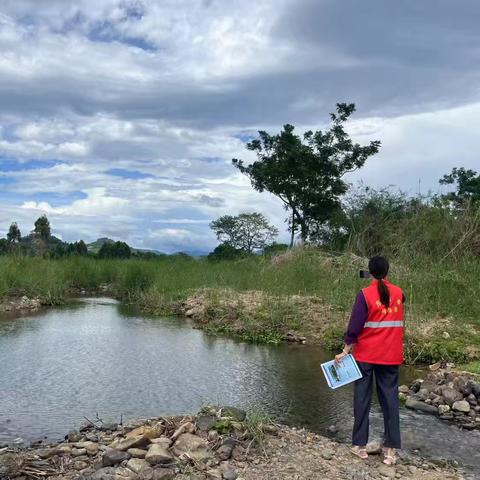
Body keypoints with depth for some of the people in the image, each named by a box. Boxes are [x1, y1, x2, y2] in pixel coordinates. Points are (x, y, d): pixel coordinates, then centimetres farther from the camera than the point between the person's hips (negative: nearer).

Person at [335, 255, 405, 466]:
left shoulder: (365, 294, -11)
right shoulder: (398, 292, 2)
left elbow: (355, 326, -13)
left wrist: (345, 351, -8)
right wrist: (384, 286, 30)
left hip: (366, 355, -3)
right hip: (391, 356, 3)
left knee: (362, 399, 7)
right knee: (390, 399, 7)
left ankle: (360, 445, 13)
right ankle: (390, 449, 6)